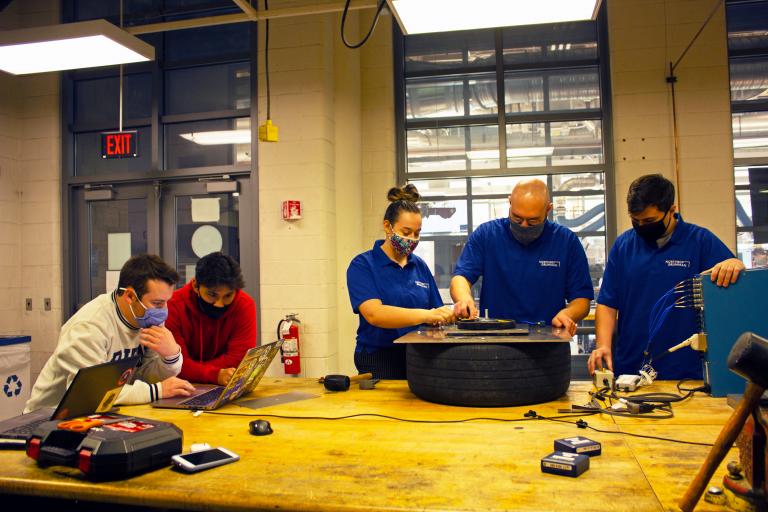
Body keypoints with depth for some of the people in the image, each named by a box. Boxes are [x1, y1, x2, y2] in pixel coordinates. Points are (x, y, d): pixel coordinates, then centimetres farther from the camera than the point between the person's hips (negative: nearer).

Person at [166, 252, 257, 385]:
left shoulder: (245, 306, -12)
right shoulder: (174, 307, -14)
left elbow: (238, 359, -14)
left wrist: (191, 370, -20)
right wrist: (216, 375, -31)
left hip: (226, 389, 0)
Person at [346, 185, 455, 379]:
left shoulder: (420, 266, 10)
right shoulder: (362, 265, -5)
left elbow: (436, 317, 10)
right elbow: (374, 313, -21)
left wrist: (449, 315, -13)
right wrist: (426, 315, -31)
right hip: (379, 363, -4)